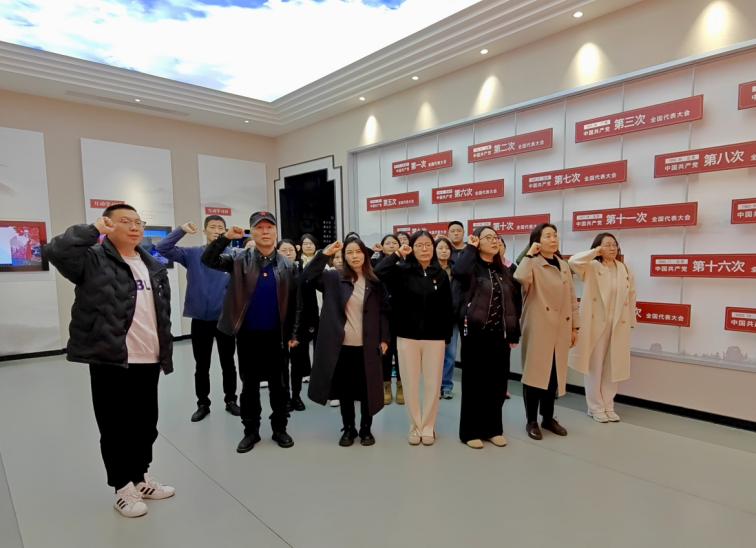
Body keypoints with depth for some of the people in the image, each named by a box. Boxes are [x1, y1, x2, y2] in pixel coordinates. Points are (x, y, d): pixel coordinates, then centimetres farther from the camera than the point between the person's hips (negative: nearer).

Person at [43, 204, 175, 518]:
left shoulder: (154, 267, 12)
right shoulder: (93, 261, -5)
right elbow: (55, 251, -26)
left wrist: (167, 354, 12)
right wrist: (93, 230, -18)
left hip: (148, 361, 6)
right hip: (110, 361, -5)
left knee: (146, 424, 16)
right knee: (116, 427, 7)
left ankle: (141, 479, 34)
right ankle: (123, 488, 24)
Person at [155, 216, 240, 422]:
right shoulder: (192, 254, 1)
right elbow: (162, 248, -7)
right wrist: (181, 230, -16)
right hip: (200, 320, 1)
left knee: (228, 363, 12)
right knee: (202, 365, 13)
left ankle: (230, 400, 29)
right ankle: (203, 404, 29)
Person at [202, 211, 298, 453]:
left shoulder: (287, 265, 1)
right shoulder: (240, 260, 1)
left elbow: (295, 302, 2)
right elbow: (208, 260, -8)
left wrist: (294, 333, -2)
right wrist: (226, 237, -19)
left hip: (276, 336, 0)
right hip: (247, 335, 0)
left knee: (278, 384, 10)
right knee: (249, 385, 11)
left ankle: (279, 428, 26)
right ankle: (251, 430, 26)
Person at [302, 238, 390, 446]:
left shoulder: (375, 282, 2)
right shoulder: (334, 278, 0)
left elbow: (384, 311, 6)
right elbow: (307, 277, -12)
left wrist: (384, 338, 1)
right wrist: (325, 254, -17)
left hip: (367, 346, 0)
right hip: (341, 345, 0)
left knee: (366, 389, 9)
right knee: (345, 390, 11)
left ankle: (366, 429, 27)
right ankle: (348, 429, 28)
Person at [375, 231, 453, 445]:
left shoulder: (441, 274, 2)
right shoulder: (402, 271, -2)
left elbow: (447, 308, 3)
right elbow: (378, 272, -20)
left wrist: (447, 336, 1)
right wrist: (397, 254, -12)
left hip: (434, 338, 1)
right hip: (407, 337, 0)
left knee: (432, 384, 8)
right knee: (410, 384, 9)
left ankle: (428, 427, 26)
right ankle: (415, 426, 26)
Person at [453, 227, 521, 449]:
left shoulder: (503, 271, 12)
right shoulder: (472, 267, -4)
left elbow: (515, 301, 14)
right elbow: (459, 272, -30)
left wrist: (514, 333, 8)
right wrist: (470, 247, -15)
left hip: (500, 335, 5)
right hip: (476, 334, -5)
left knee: (498, 383, 11)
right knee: (474, 382, 3)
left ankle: (493, 428, 27)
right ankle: (471, 431, 16)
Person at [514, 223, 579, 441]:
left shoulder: (563, 265, 13)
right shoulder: (532, 264, -7)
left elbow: (572, 298, 15)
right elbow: (521, 278, -31)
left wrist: (575, 326, 11)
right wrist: (529, 254, -19)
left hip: (560, 329, 6)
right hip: (537, 328, -6)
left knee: (554, 374, 13)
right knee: (534, 372, 0)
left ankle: (548, 418, 28)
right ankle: (531, 421, 14)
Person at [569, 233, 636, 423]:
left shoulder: (624, 269, 7)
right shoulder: (592, 267, -6)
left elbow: (631, 296, 9)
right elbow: (573, 261, -27)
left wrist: (630, 321, 6)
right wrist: (595, 252, -16)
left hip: (618, 325, 4)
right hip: (596, 323, -4)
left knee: (612, 367, 12)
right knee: (595, 366, 6)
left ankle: (608, 406, 26)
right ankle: (595, 407, 18)